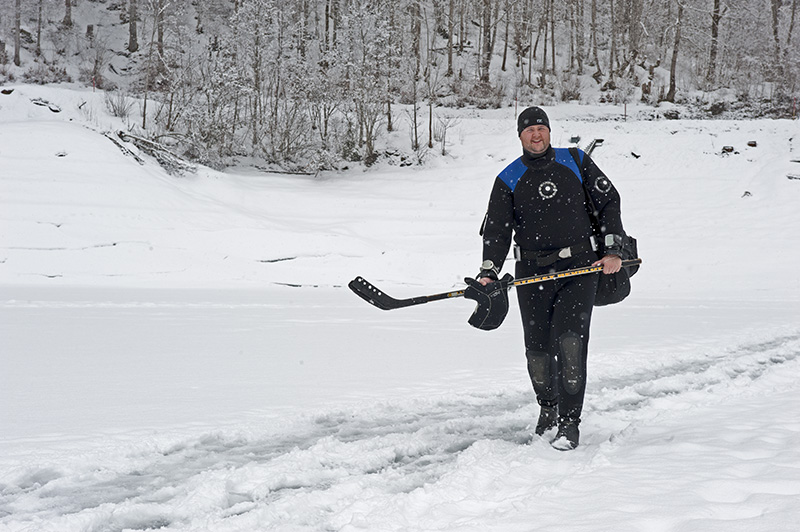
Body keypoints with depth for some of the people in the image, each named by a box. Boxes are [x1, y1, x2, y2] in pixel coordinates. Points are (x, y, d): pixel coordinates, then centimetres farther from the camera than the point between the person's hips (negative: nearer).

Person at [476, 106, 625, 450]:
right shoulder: (508, 180, 7)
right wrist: (489, 271, -13)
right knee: (537, 348, 2)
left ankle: (569, 422, -8)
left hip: (579, 267, -2)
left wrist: (612, 250, 1)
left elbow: (608, 202, 10)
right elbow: (497, 230, 3)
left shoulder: (576, 163, 6)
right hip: (532, 273, 2)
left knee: (570, 340, -14)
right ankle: (547, 408, 28)